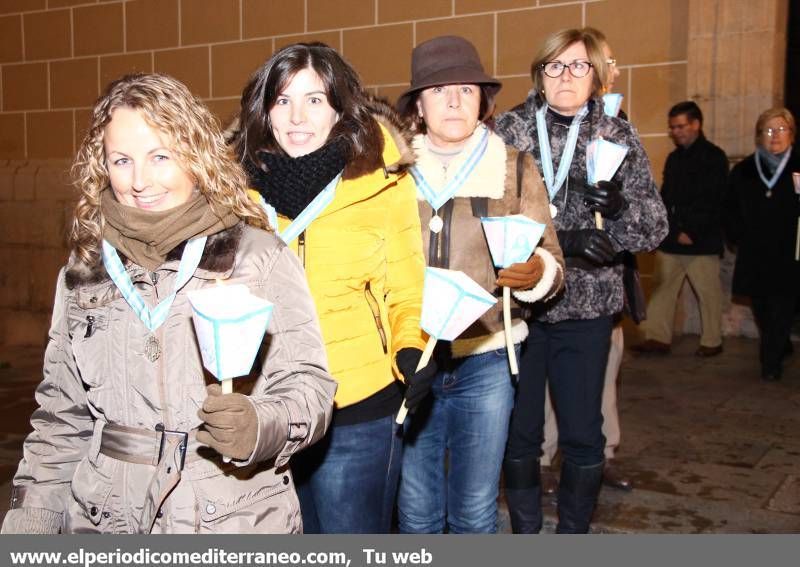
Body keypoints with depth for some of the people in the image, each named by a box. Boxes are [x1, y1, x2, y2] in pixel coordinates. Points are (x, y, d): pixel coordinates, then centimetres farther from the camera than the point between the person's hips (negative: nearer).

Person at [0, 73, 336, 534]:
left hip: (234, 519, -3)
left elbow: (308, 384, -11)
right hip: (105, 519, 4)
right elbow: (62, 414, 10)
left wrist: (259, 425, -30)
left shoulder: (260, 258, -10)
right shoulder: (85, 271, 4)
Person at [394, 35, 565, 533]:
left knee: (474, 511, 9)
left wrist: (534, 272, -23)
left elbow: (555, 264, 0)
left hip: (485, 360, -1)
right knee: (415, 510, 11)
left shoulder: (516, 169, 0)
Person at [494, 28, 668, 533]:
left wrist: (619, 207, -19)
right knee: (519, 432, 10)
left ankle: (574, 535, 29)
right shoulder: (510, 128, 0)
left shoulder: (619, 137, 3)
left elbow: (655, 229, 2)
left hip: (586, 307, 1)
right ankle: (524, 534, 30)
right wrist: (561, 239, -19)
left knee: (583, 436, 8)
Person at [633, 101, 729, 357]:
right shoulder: (674, 158, 16)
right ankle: (658, 338, 8)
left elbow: (713, 202, -10)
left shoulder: (714, 157, -3)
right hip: (670, 240, 6)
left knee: (708, 292, 2)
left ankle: (712, 341, 14)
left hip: (702, 242, -6)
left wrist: (691, 232, -15)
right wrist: (672, 231, 3)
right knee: (662, 288, 3)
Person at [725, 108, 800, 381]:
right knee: (761, 309, 12)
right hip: (754, 257, 3)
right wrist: (738, 238, 4)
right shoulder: (743, 171, 8)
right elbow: (731, 212, 13)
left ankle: (771, 363, 6)